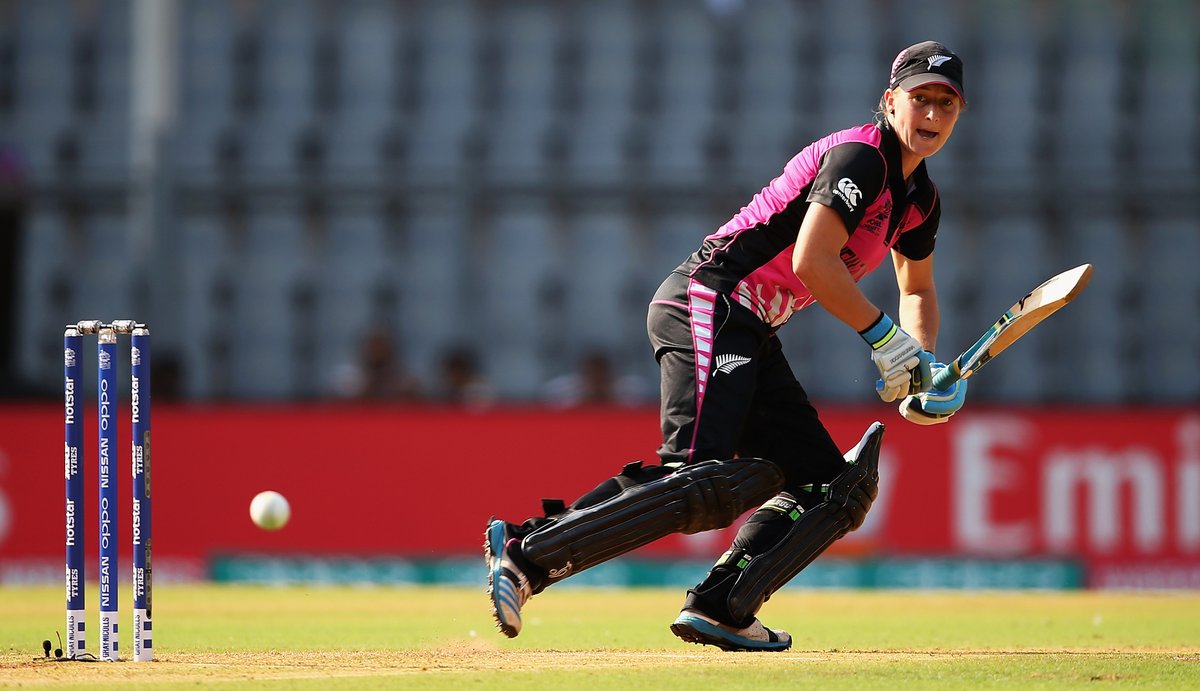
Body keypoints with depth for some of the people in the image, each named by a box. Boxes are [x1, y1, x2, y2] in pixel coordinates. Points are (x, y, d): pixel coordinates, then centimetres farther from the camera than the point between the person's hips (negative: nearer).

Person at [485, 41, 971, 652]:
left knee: (831, 483, 6)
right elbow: (812, 263, -22)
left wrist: (923, 369, 16)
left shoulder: (920, 198, 19)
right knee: (705, 479, -26)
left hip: (749, 334, 10)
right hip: (708, 302, -10)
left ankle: (718, 609, -5)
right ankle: (525, 553, -30)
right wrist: (888, 343, -14)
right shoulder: (859, 158, -11)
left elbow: (916, 289, 35)